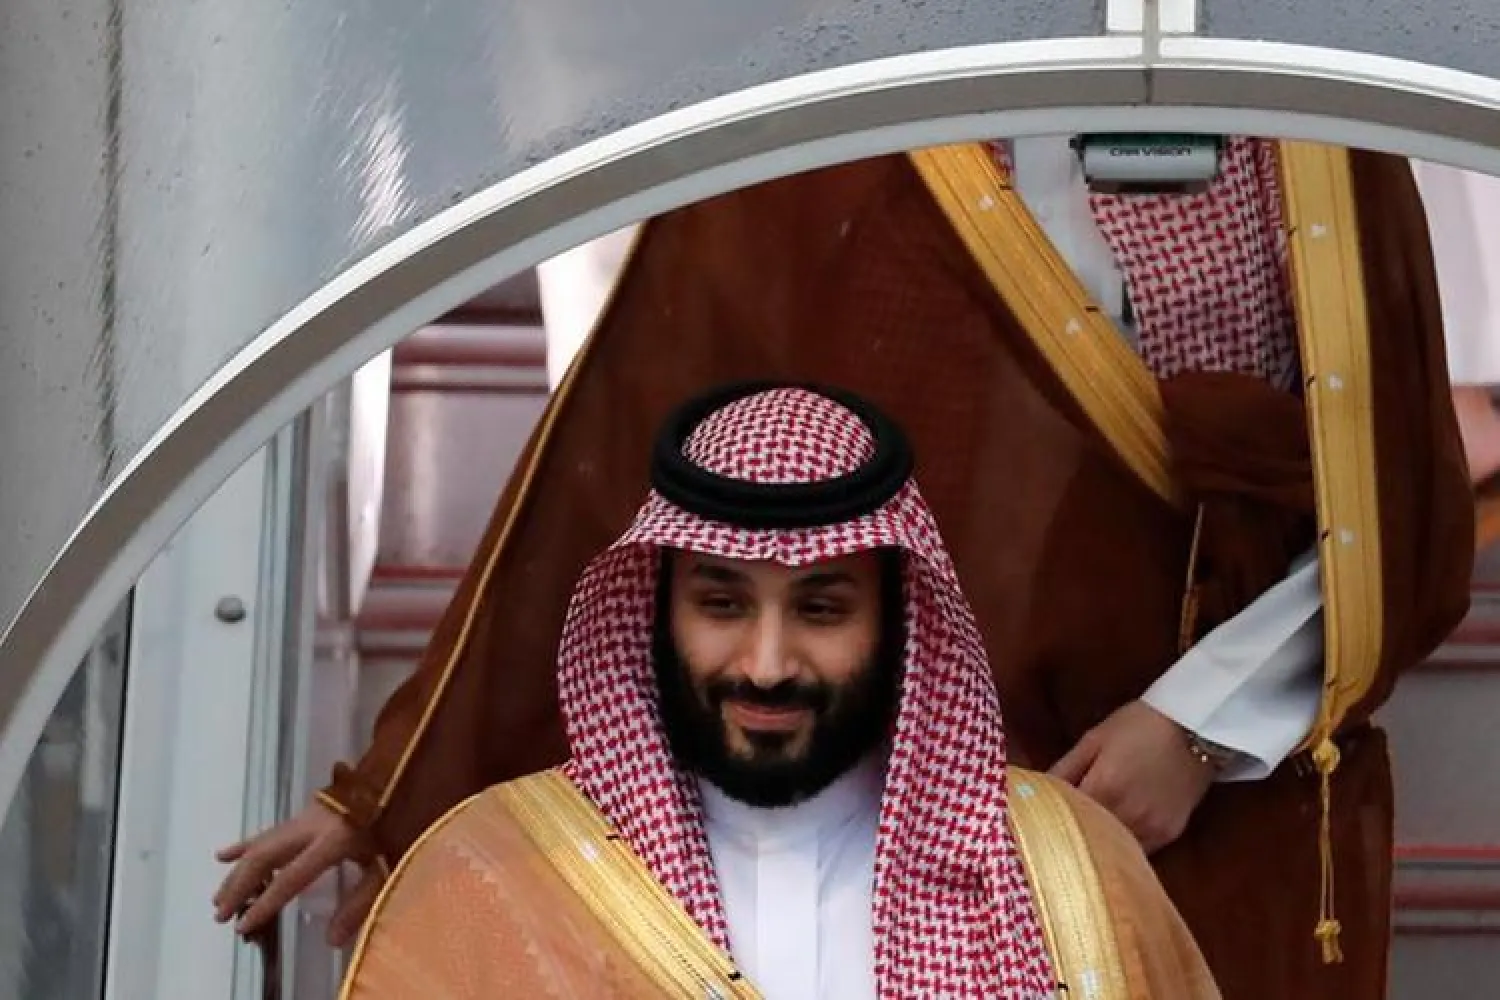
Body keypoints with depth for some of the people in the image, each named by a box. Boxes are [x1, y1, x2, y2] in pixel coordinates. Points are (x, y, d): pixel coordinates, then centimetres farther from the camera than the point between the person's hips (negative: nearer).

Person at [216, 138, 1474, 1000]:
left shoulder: (1307, 140, 1)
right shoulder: (811, 146, -1)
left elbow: (1398, 503, 4)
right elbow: (615, 471, -1)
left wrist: (1210, 720, -10)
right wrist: (400, 788, -4)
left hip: (1219, 825, 1)